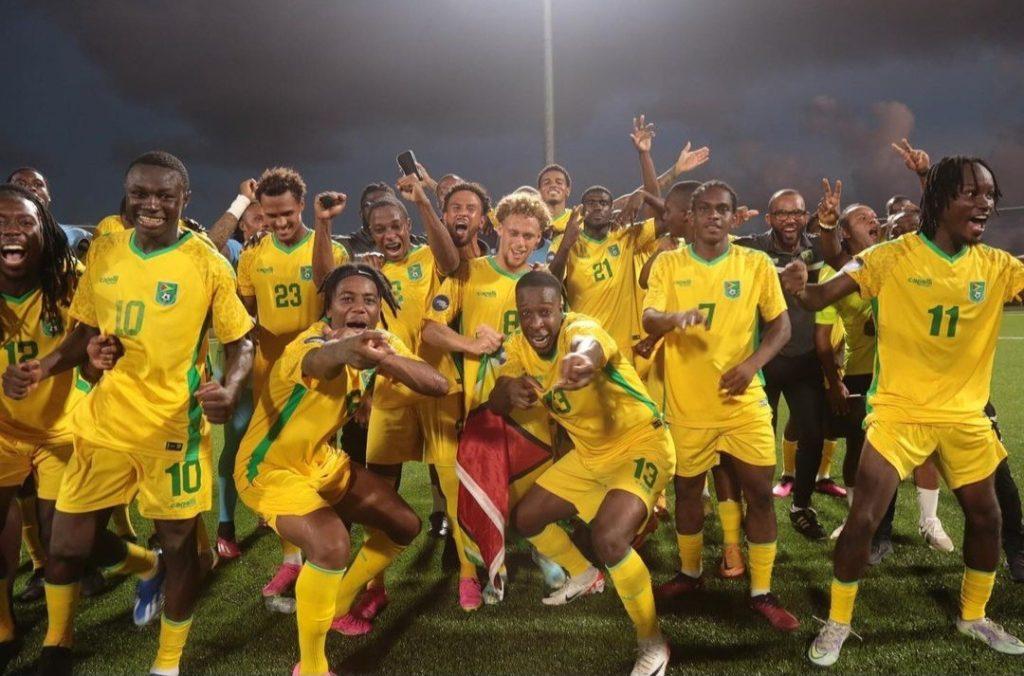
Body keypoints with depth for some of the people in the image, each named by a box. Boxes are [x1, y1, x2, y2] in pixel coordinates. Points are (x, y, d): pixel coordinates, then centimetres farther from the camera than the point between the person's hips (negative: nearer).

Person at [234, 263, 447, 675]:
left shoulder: (379, 342, -8)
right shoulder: (308, 344, -30)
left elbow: (438, 385, -22)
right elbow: (323, 359, -57)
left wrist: (385, 358, -40)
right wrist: (350, 348, -81)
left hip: (320, 459, 8)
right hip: (269, 466, -8)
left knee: (404, 525, 12)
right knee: (331, 544, -30)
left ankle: (336, 605, 33)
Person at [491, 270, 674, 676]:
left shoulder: (580, 327, -28)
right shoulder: (520, 347, -5)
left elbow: (588, 346, -54)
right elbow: (495, 405, -11)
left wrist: (581, 360, -79)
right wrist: (509, 389, -36)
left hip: (641, 444, -8)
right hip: (589, 452, 8)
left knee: (608, 537, -28)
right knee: (526, 517, 12)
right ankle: (584, 576, 41)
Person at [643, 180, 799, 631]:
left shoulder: (756, 264, -1)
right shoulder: (668, 264, -1)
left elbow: (781, 324, 3)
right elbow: (648, 320, -12)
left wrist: (752, 363, -14)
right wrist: (675, 317, -35)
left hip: (744, 401, 0)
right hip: (687, 402, 0)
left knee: (760, 492, -1)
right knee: (687, 489, 14)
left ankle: (762, 593, 14)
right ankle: (689, 573, 36)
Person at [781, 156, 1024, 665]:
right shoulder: (892, 257, -12)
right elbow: (820, 298, -17)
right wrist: (799, 287, -39)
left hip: (965, 413, 5)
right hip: (899, 410, -5)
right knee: (862, 519, -9)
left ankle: (973, 616, 40)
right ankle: (837, 625, 13)